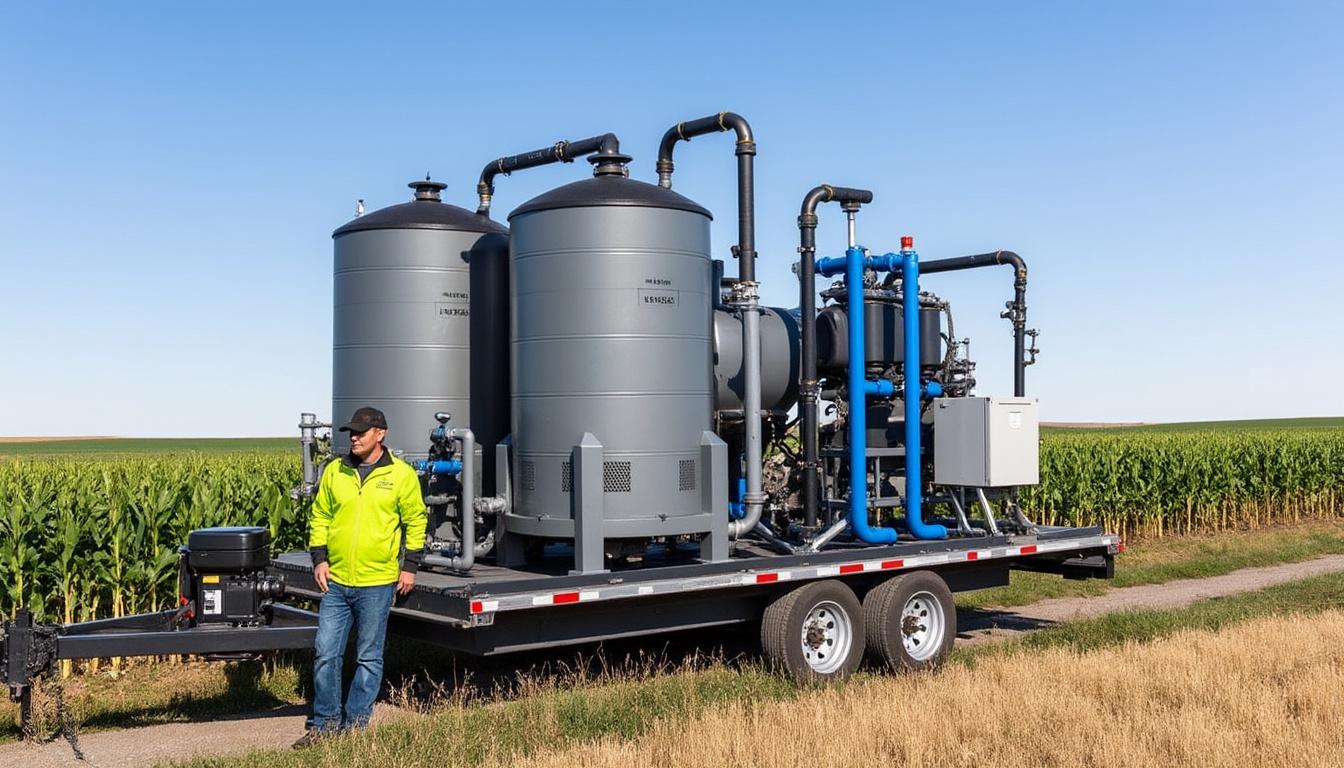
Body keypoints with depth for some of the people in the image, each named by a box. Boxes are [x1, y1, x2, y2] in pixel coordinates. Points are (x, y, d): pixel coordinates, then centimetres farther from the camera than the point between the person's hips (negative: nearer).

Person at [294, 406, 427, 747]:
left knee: (368, 658, 6)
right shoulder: (334, 471, 6)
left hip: (376, 583, -3)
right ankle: (325, 721, 18)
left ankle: (355, 723, 17)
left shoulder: (401, 474, -2)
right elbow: (320, 517, 12)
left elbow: (415, 521, 3)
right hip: (335, 581, 3)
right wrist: (319, 558, 3)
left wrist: (410, 566, 0)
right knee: (325, 653, 4)